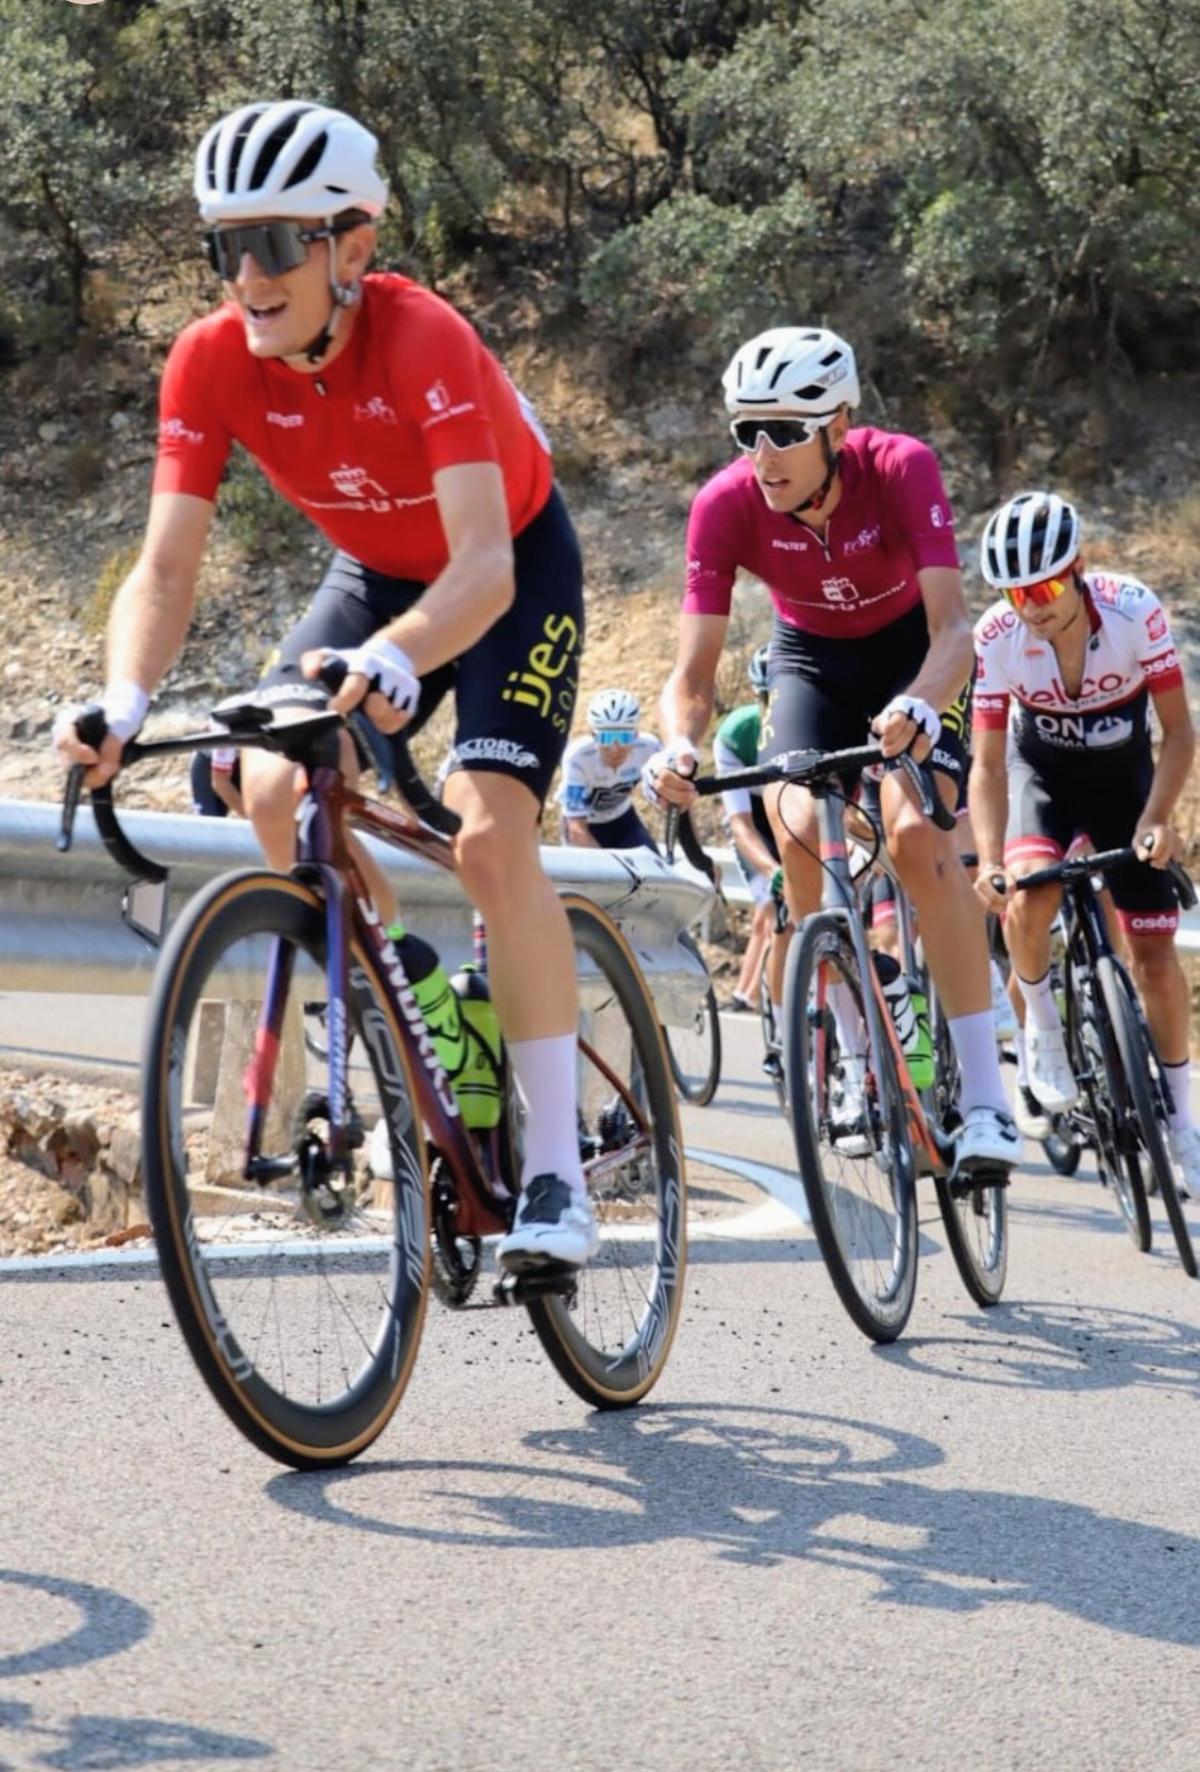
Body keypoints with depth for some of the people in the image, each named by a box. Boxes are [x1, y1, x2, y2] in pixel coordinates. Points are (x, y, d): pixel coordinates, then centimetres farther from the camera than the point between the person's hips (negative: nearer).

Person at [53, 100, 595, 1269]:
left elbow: (482, 562, -44)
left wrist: (396, 661, -63)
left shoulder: (423, 343, -35)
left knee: (489, 831, -24)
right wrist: (122, 704, -43)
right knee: (274, 784, -17)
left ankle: (556, 1173, -19)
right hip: (377, 571, 5)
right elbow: (166, 569, -23)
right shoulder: (211, 362, -22)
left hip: (516, 570, -5)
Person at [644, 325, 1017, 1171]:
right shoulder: (726, 505, -27)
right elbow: (694, 672, -27)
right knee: (802, 833, -21)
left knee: (916, 834, -24)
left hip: (910, 650, -2)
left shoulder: (900, 468, -32)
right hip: (811, 657, 2)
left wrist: (919, 708, -61)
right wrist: (679, 749, -49)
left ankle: (986, 1097, -21)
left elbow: (952, 627, -40)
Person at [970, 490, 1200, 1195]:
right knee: (1029, 895, -31)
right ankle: (1042, 1025, -2)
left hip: (1121, 773, 0)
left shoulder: (1133, 609, -29)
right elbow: (988, 765, -21)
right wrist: (989, 861, -36)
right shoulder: (997, 637, -26)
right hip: (1042, 772, 0)